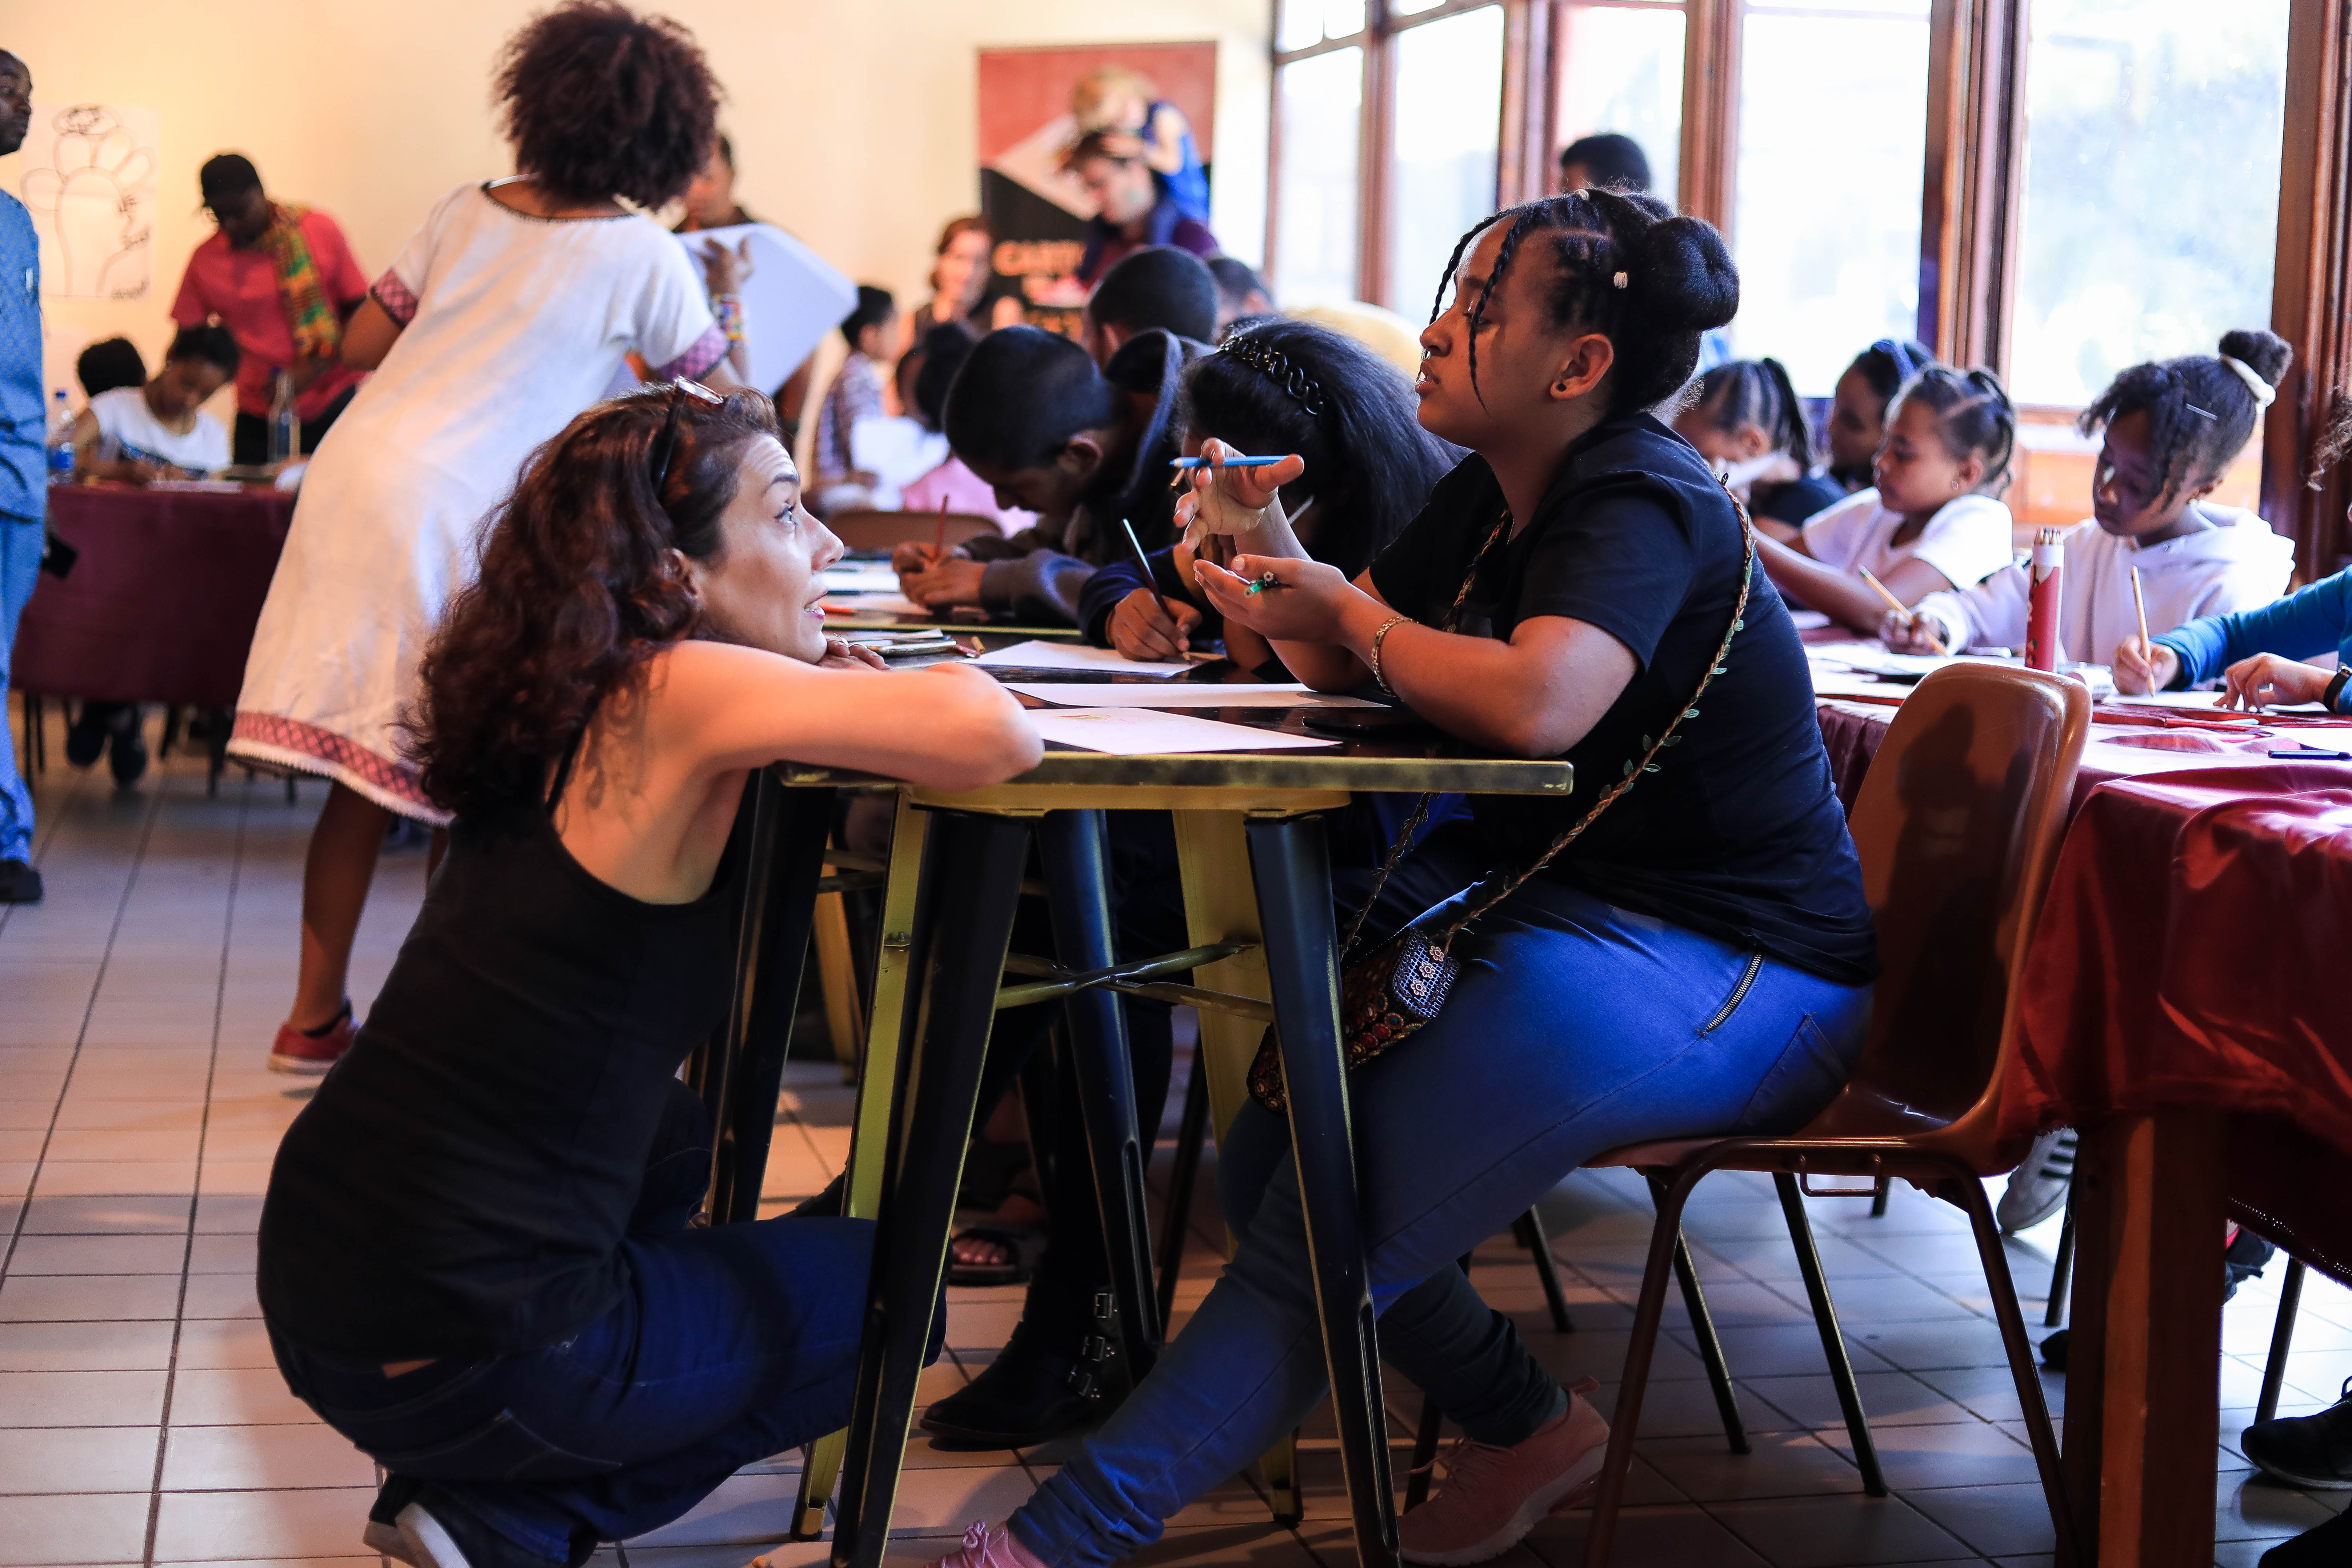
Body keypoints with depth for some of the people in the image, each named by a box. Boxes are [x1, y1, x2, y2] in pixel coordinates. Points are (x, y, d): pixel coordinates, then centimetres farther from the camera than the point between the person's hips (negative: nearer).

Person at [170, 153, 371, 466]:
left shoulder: (321, 231, 0)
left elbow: (358, 312, 2)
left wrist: (311, 372, -11)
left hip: (335, 402, -1)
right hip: (260, 416, 2)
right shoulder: (206, 259, 5)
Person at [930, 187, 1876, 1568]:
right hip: (1537, 904, 10)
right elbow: (1342, 668, 17)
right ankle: (1528, 1429, 11)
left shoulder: (1641, 501, -16)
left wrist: (1343, 609, -18)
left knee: (1339, 1215, -22)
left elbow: (1535, 702, -35)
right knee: (1267, 1162, -2)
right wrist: (1268, 543, -4)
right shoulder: (1497, 491, 12)